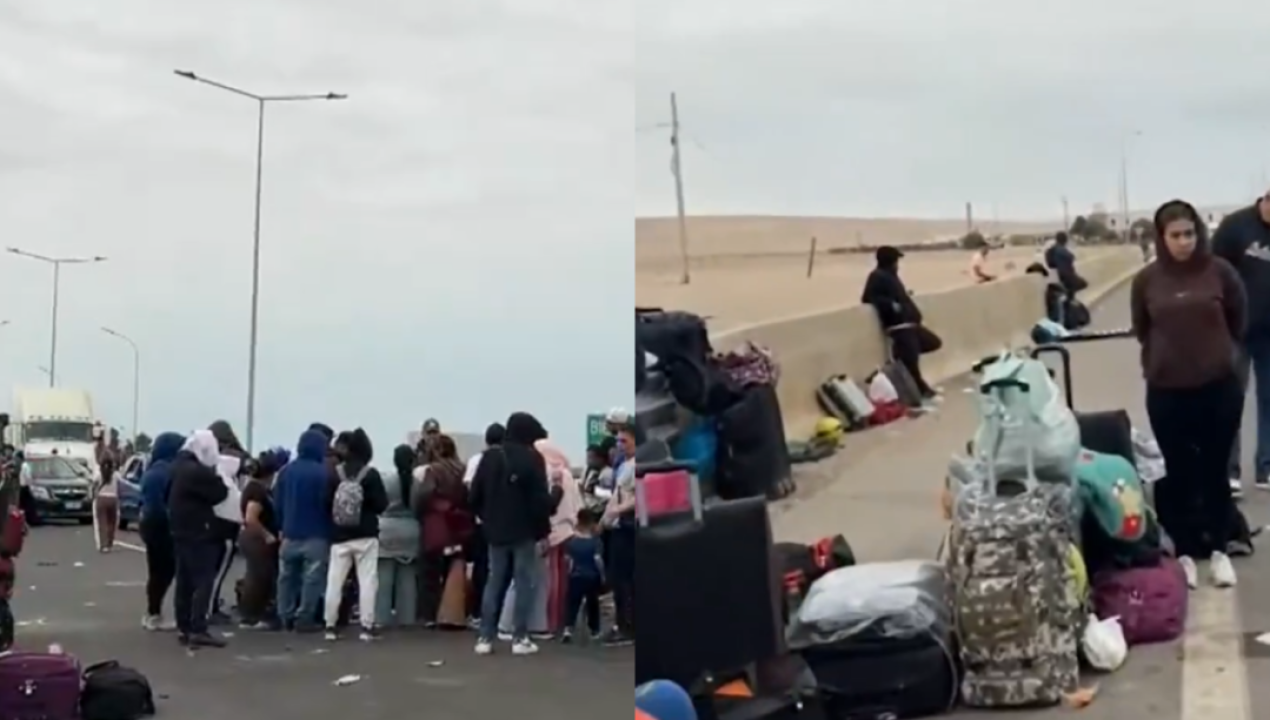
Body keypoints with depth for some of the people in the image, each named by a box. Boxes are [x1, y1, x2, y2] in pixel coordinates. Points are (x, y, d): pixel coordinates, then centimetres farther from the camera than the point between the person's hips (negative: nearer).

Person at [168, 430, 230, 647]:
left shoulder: (179, 467, 11)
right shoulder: (198, 471, -20)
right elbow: (220, 493, -15)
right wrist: (216, 476, 4)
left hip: (181, 531, 10)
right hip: (199, 534, -10)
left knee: (185, 582, 11)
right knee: (203, 581, -9)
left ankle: (184, 628, 14)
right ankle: (198, 630, -13)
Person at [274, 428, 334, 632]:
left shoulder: (286, 470, 3)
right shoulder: (323, 472, -14)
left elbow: (277, 503, 6)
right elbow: (327, 504, -13)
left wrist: (282, 526, 15)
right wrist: (329, 529, -1)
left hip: (290, 533, 6)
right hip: (315, 535, -6)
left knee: (287, 576, 15)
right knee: (312, 578, -1)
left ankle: (286, 616, 17)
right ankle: (304, 618, -4)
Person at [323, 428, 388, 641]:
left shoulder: (335, 474, -1)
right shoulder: (371, 474, -7)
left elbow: (326, 503, -1)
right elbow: (382, 504, -6)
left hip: (339, 537, 2)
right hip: (366, 535, -2)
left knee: (334, 580, 7)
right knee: (367, 580, 0)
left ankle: (331, 625, 9)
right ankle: (367, 626, -3)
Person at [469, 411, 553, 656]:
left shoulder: (489, 458, 6)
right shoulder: (533, 459, -11)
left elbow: (475, 496, 7)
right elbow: (540, 499, -14)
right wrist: (543, 528, -4)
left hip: (496, 531, 5)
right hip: (523, 532, -5)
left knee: (494, 582, 10)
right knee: (523, 583, 1)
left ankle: (485, 637, 7)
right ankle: (520, 638, -1)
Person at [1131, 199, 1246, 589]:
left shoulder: (1219, 271, -6)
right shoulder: (1147, 280, -4)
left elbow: (1239, 320, 8)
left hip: (1219, 387, 0)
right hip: (1166, 391, 0)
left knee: (1215, 469, 9)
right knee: (1177, 472, 8)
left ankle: (1219, 550, 23)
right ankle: (1184, 552, 19)